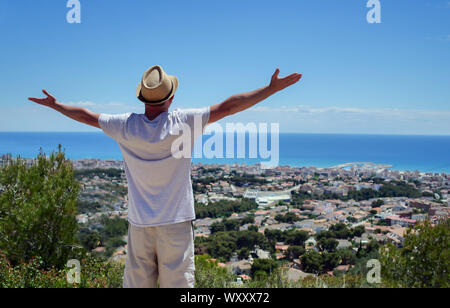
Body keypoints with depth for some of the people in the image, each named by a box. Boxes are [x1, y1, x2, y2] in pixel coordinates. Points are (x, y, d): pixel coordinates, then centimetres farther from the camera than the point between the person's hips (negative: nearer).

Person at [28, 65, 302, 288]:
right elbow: (228, 107, -8)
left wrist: (54, 104, 29)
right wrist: (272, 88, -1)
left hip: (139, 224, 3)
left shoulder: (126, 126, -4)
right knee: (178, 282, 4)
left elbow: (86, 116, 11)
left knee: (137, 283, 12)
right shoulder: (184, 123, -10)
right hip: (176, 222, -2)